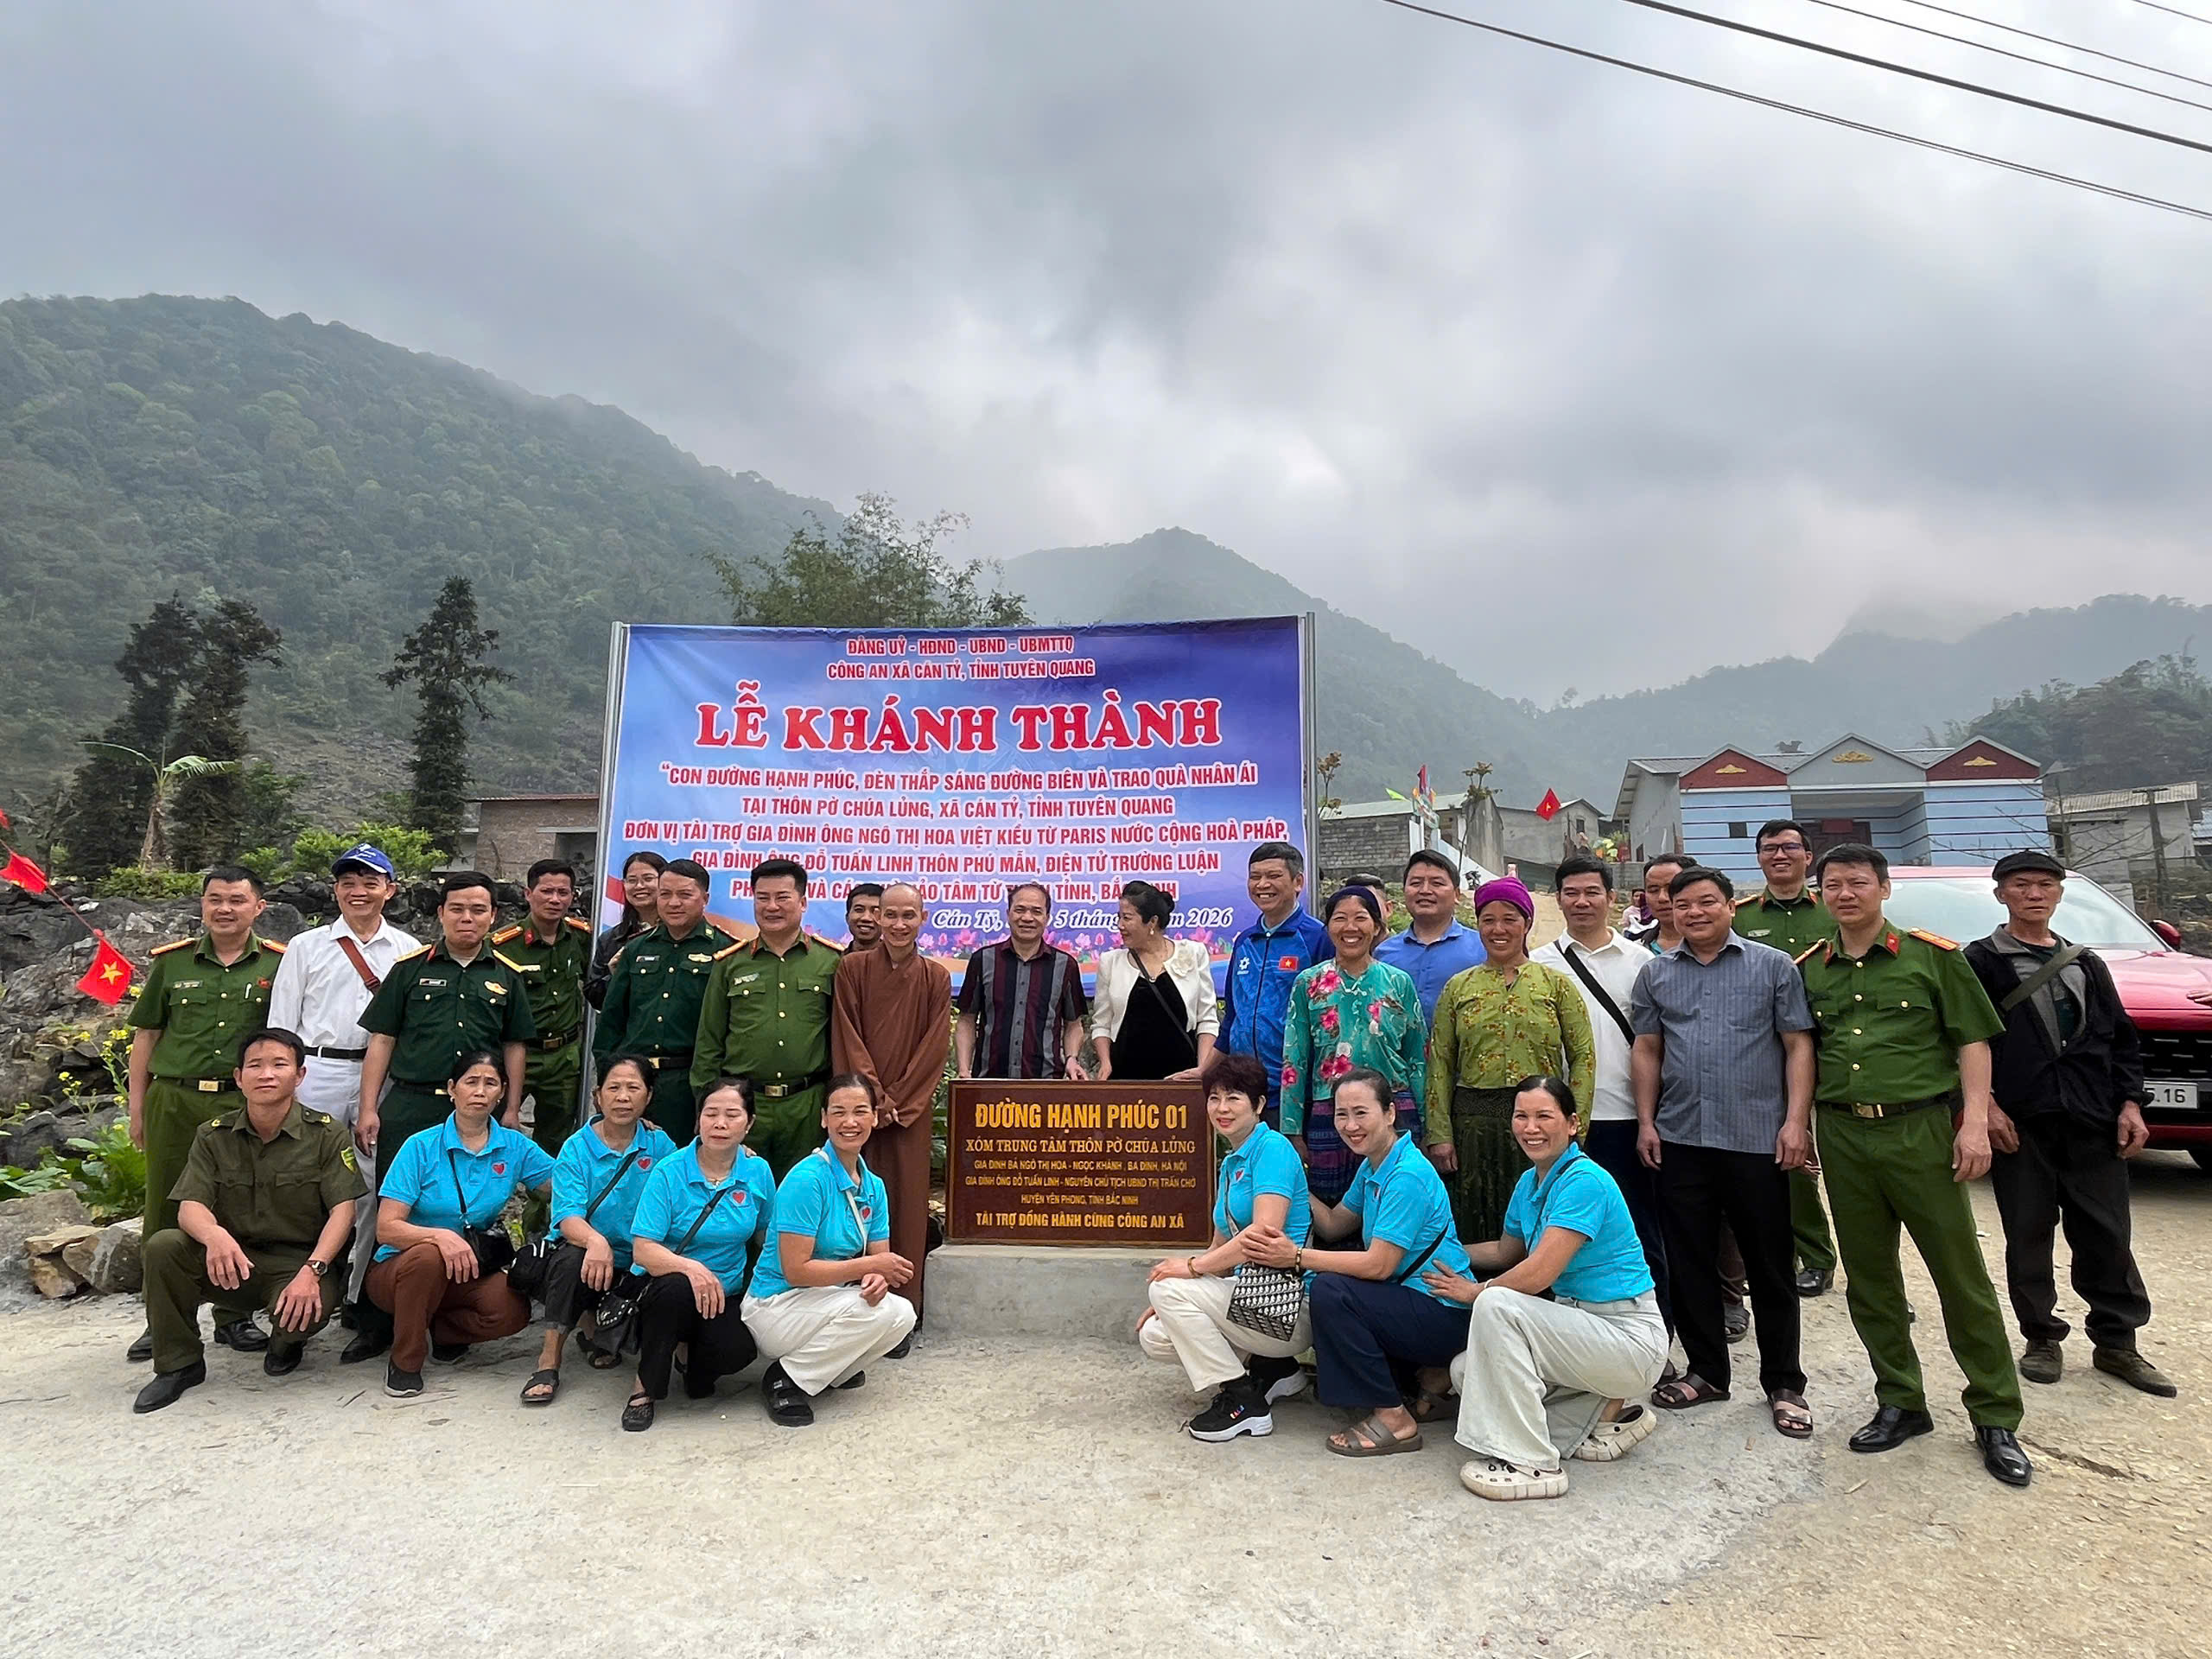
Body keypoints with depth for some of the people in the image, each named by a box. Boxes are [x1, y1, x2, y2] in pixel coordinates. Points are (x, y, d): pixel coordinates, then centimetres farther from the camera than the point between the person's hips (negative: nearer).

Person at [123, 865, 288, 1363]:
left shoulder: (278, 964, 4)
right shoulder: (170, 962, 8)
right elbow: (146, 1036, 12)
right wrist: (137, 1108, 8)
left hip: (246, 1105, -1)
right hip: (174, 1102, 2)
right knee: (167, 1212, 7)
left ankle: (235, 1317, 17)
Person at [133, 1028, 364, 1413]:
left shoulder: (328, 1134, -6)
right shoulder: (213, 1136, 4)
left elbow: (343, 1210, -12)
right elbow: (190, 1207, -8)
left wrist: (312, 1270, -27)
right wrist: (214, 1234, -33)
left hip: (297, 1261, -3)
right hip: (230, 1256, 3)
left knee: (310, 1309, -34)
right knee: (162, 1246, -23)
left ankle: (287, 1342, 8)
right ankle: (179, 1363, -4)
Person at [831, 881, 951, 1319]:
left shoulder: (935, 978, 4)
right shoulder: (852, 968, 1)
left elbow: (934, 1048, -1)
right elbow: (848, 1040, -3)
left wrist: (895, 1102, -8)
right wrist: (874, 1097, -10)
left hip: (910, 1112, 1)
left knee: (906, 1203, 2)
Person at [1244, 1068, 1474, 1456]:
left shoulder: (1408, 1176, -21)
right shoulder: (1372, 1167, 8)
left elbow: (1378, 1266, -24)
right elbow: (1334, 1224, 16)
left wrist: (1297, 1256, -23)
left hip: (1445, 1317, -10)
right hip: (1411, 1303, 10)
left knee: (1330, 1291, -23)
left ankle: (1393, 1418, -11)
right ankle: (1424, 1380, 14)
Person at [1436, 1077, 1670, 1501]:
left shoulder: (1583, 1181, -21)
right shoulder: (1530, 1181, 6)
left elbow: (1539, 1274, -26)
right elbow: (1506, 1252, 24)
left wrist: (1476, 1291, -10)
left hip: (1630, 1339, -9)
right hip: (1581, 1322, 9)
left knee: (1496, 1305, -26)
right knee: (1468, 1370, 0)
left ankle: (1531, 1463, -18)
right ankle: (1605, 1412, 10)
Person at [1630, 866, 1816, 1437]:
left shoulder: (1773, 966, 1)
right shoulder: (1657, 974, 9)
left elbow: (1798, 1046, -1)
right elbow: (1647, 1051, 11)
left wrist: (1796, 1120, -9)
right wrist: (1646, 1122, 5)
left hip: (1757, 1140, -3)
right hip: (1680, 1140, 3)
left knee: (1770, 1267, 6)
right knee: (1690, 1262, 10)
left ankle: (1784, 1384, 21)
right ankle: (1706, 1371, 25)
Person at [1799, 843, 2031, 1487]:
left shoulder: (1933, 957, 1)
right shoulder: (1807, 971, 9)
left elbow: (1973, 1041, -1)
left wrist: (1974, 1120, -10)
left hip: (1921, 1128, -3)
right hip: (1843, 1137, 3)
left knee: (1962, 1274, 2)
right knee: (1868, 1280, 10)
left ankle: (1996, 1417, 17)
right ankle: (1900, 1403, 25)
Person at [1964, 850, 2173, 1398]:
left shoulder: (2087, 963, 16)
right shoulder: (1980, 962, 1)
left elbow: (2121, 1038, 16)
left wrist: (2129, 1103, 5)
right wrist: (1983, 1105, -12)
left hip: (2093, 1122, 4)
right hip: (2019, 1123, -3)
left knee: (2106, 1234, 6)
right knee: (2028, 1235, 4)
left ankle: (2116, 1341, 20)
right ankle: (2042, 1338, 17)